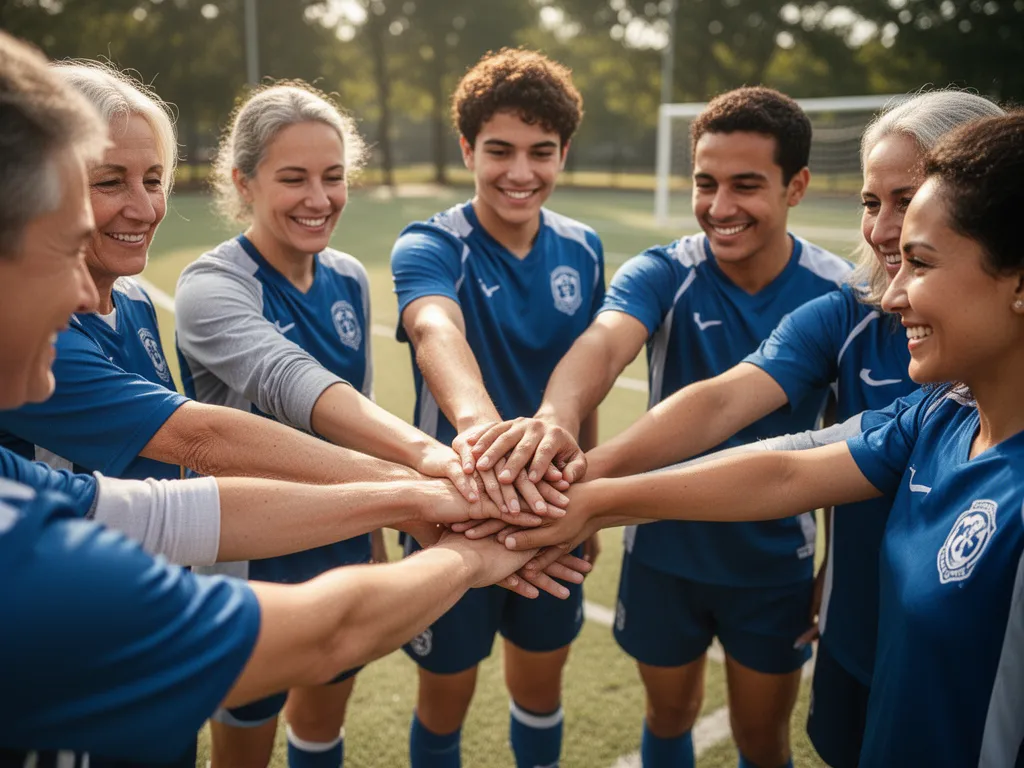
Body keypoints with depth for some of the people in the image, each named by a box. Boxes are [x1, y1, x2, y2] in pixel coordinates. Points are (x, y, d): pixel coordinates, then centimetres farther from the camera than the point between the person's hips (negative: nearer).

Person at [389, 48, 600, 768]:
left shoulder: (583, 249, -2)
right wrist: (477, 419, -62)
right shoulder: (430, 246, -18)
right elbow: (436, 331, -41)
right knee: (447, 695, 14)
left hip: (550, 508, 4)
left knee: (540, 682, 21)